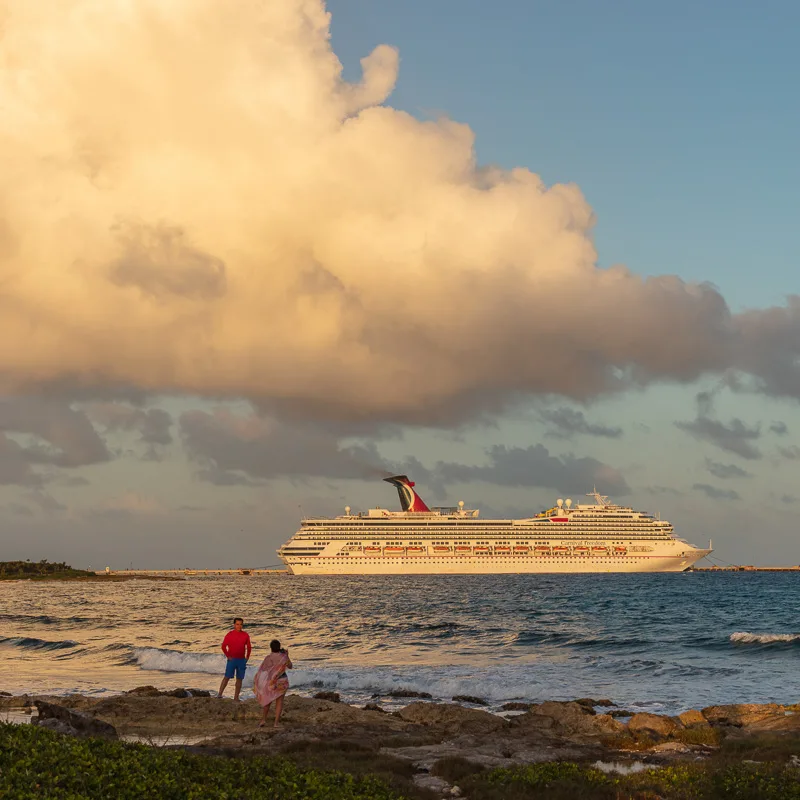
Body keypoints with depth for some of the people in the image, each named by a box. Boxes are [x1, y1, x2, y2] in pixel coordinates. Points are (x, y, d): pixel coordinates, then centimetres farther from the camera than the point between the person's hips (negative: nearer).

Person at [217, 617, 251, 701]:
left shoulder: (246, 635, 5)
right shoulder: (229, 634, -4)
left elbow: (249, 647, 13)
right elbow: (224, 646, -2)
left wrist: (247, 657, 6)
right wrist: (228, 656, -7)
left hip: (241, 660, 3)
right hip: (232, 659, -3)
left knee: (239, 679, 4)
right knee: (227, 677, -9)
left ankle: (236, 697, 8)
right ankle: (219, 694, -9)